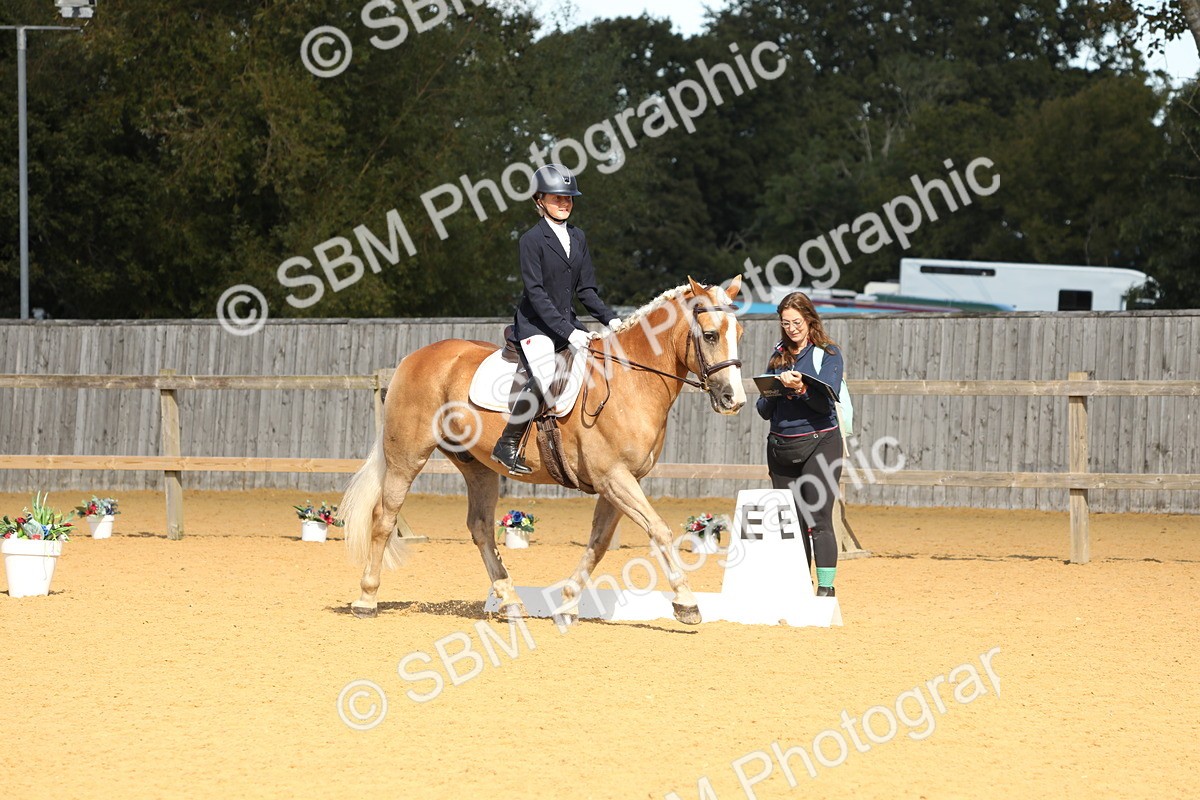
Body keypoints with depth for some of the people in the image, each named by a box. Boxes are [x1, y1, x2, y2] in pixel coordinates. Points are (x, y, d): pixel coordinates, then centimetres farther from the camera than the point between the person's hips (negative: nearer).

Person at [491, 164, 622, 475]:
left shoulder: (577, 238, 11)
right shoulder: (532, 239, -10)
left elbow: (585, 289, 14)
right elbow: (536, 293, -16)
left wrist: (609, 319, -2)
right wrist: (567, 332, -23)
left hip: (567, 323, 8)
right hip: (535, 325, -7)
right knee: (544, 379, -29)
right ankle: (507, 445, -19)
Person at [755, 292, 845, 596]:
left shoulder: (828, 354, 0)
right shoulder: (778, 357, 13)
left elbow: (826, 401, -12)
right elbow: (764, 411, 13)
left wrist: (801, 388, -28)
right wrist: (773, 391, -8)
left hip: (819, 443, -5)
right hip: (780, 446, 5)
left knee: (818, 519, -13)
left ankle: (826, 588, -13)